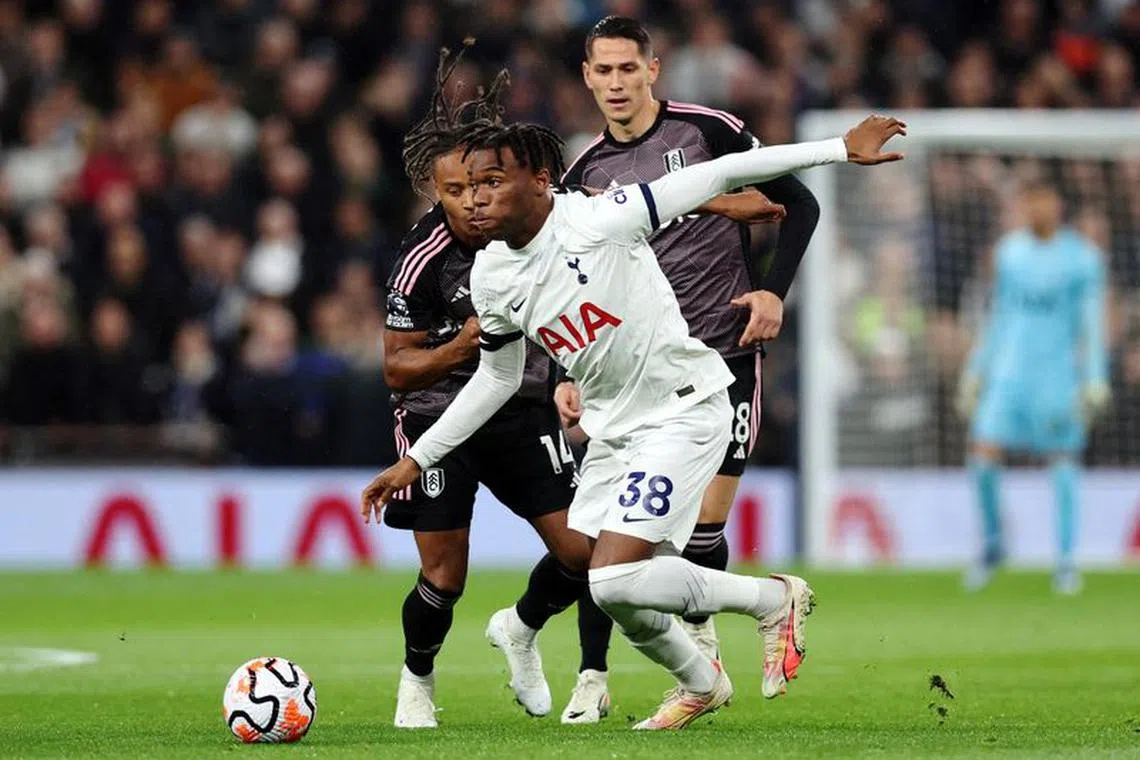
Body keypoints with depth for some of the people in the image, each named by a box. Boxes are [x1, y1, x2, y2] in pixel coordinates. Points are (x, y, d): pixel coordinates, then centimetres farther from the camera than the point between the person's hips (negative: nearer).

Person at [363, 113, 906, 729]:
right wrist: (416, 459, 12)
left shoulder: (597, 220, -23)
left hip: (684, 410, -7)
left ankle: (774, 599, 2)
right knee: (600, 588, 9)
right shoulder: (491, 278, -3)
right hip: (613, 427, 7)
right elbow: (498, 378, 13)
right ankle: (700, 684, 37)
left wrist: (841, 149, -21)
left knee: (615, 580, -19)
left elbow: (718, 176, -20)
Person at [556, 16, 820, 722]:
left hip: (725, 354, -3)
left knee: (704, 526, -7)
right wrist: (570, 374, 2)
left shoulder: (709, 131, -4)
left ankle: (699, 632, 23)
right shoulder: (584, 174, 7)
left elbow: (799, 205, 2)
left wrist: (775, 291, -9)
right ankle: (592, 679, 0)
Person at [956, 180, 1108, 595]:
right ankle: (992, 542, 13)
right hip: (1008, 370, 3)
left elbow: (1092, 322, -2)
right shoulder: (1008, 251, 11)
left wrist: (1094, 379, -10)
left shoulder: (1082, 257, -1)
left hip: (1058, 374, -3)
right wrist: (975, 370, 19)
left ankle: (1066, 561, 6)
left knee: (1063, 462, -2)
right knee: (983, 453, -7)